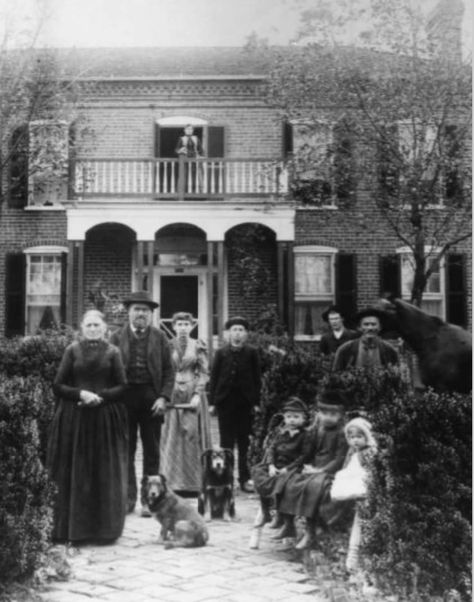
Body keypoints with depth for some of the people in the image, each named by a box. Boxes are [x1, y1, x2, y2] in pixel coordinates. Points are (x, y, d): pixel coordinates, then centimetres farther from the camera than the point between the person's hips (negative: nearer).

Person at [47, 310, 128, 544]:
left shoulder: (112, 352, 5)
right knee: (75, 475, 1)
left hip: (106, 418, 0)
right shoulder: (72, 350, 5)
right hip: (75, 419, 0)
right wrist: (80, 394, -13)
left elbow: (122, 387, 2)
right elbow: (58, 385, 2)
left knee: (106, 475, 2)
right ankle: (74, 528, 9)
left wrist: (100, 396, -13)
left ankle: (105, 528, 10)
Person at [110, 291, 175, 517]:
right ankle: (128, 498, 15)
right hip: (125, 397, 0)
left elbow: (169, 371, 4)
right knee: (125, 450, 6)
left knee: (152, 451, 5)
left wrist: (163, 397, -7)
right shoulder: (117, 338, 4)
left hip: (152, 398, 0)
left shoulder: (159, 338, 5)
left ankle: (148, 499, 13)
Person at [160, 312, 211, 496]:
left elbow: (204, 372, 0)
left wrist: (197, 395, -10)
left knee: (192, 435, -1)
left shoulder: (198, 346, 3)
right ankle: (174, 482, 5)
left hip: (193, 395, -1)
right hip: (172, 396, 1)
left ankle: (193, 482, 5)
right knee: (173, 438, 0)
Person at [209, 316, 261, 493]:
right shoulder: (221, 353, 2)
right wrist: (212, 402, 0)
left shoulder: (251, 353, 0)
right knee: (226, 442, 6)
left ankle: (245, 478, 13)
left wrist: (256, 402, -2)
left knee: (244, 442, 5)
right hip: (225, 402, 1)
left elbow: (256, 378, 1)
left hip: (245, 402, 0)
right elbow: (214, 377, 4)